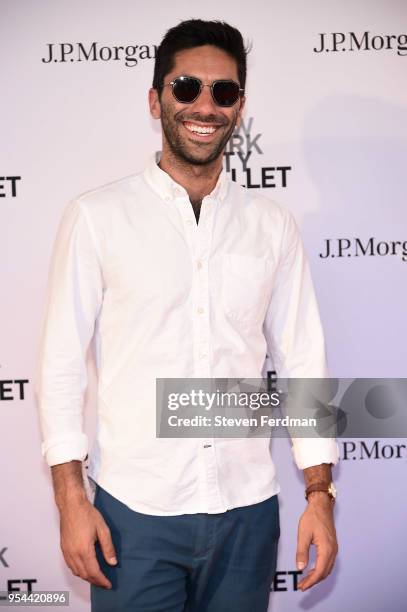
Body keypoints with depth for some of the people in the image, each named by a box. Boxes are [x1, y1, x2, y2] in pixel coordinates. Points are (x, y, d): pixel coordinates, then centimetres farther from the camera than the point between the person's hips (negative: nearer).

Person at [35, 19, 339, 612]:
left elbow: (303, 363, 7)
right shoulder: (96, 216, -3)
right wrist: (72, 500, -7)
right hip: (134, 512, -2)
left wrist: (320, 495, 2)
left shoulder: (273, 225, 4)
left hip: (247, 511, 2)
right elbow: (60, 366, -3)